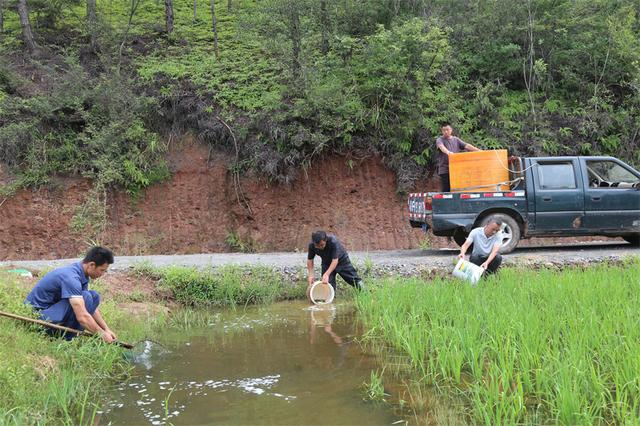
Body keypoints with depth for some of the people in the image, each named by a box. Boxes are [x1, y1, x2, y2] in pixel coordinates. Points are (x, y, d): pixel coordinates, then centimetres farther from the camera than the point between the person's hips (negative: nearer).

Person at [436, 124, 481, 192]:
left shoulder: (456, 139, 16)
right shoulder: (440, 140, 2)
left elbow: (466, 146, 6)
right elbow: (441, 147, -21)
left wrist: (478, 150, -7)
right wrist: (447, 152, -43)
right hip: (445, 170, -4)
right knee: (446, 190, -6)